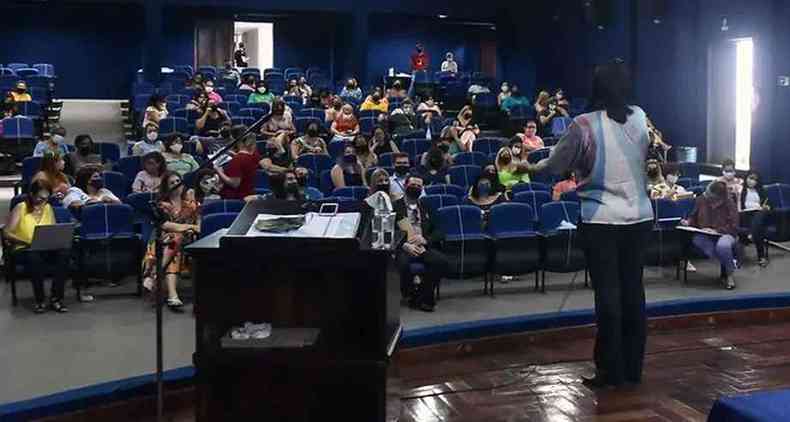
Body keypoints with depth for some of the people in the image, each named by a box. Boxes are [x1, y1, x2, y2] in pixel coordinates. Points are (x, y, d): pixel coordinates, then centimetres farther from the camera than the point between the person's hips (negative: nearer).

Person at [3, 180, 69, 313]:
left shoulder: (48, 208, 12)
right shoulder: (20, 208, -2)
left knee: (64, 253, -30)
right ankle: (40, 300, -24)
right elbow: (7, 233, -10)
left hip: (46, 248, 4)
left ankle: (56, 299, -25)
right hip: (24, 249, -4)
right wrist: (27, 242, -25)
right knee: (35, 258, -40)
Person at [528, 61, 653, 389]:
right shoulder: (640, 118, 2)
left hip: (601, 220, -4)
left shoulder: (585, 125, -13)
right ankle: (634, 368, 21)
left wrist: (533, 167, 16)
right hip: (639, 216, 4)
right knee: (633, 290, 11)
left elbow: (555, 166, -4)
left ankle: (612, 371, 11)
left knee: (608, 293, 3)